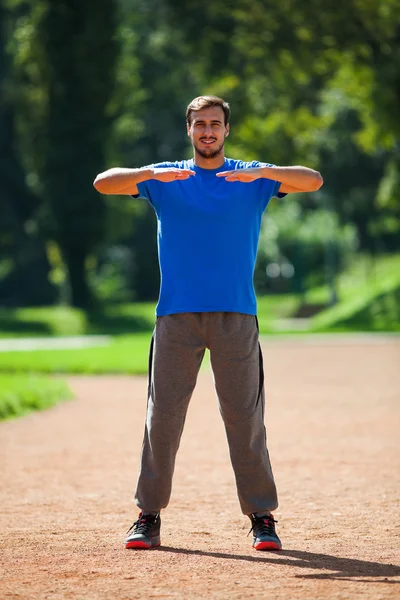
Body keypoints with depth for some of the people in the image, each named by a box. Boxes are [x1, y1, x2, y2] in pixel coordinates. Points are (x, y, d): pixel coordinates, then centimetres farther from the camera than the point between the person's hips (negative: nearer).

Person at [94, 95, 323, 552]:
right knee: (162, 415, -1)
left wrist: (260, 173, -20)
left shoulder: (254, 178, 9)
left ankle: (262, 517, 3)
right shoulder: (164, 179, 11)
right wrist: (155, 175, -16)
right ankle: (148, 517, 6)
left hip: (236, 316, -1)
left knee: (245, 417, -3)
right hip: (176, 315, 1)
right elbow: (103, 183, 0)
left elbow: (313, 180, -4)